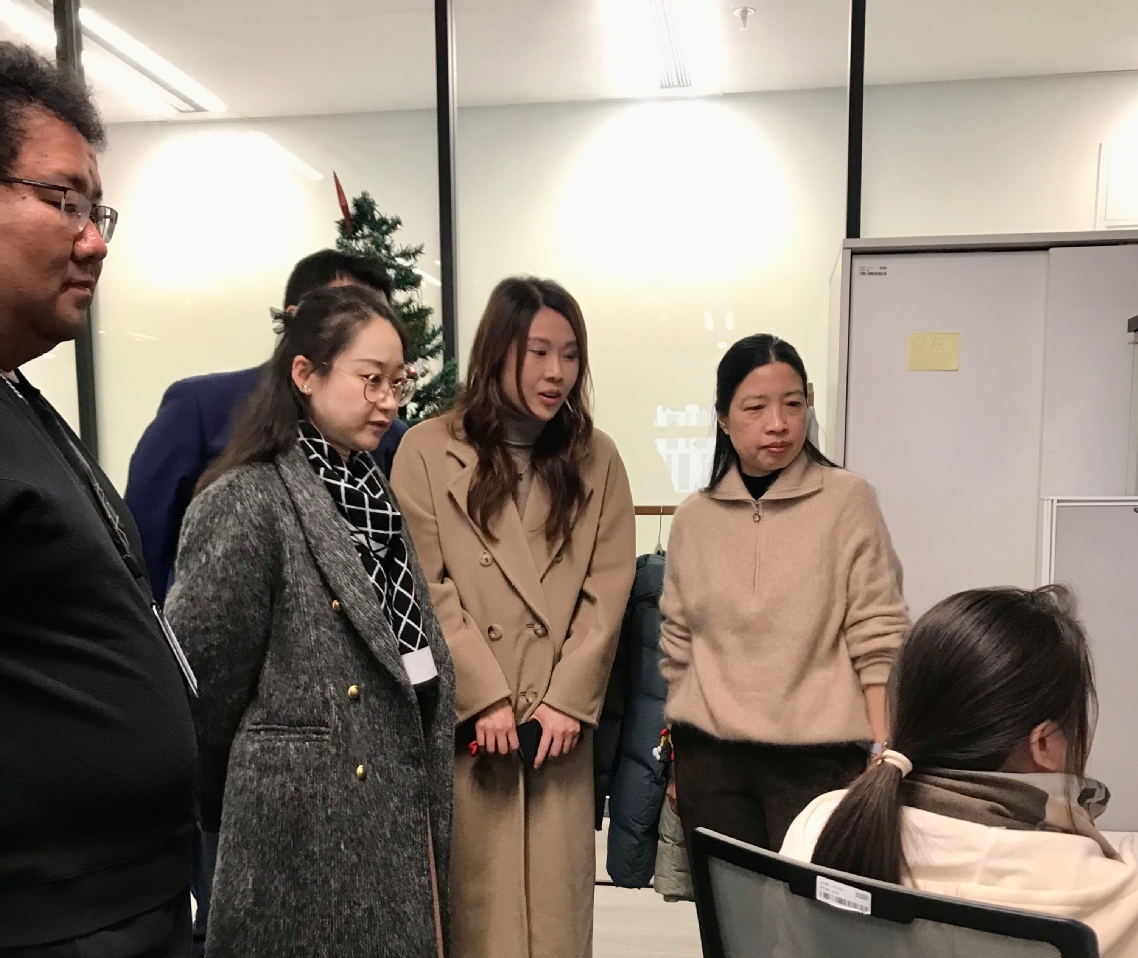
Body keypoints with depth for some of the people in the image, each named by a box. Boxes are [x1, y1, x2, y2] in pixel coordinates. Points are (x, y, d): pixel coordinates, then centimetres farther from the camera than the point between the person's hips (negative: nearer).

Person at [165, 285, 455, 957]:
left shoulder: (376, 494, 7)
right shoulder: (245, 502, -17)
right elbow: (204, 674, -13)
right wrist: (227, 807, 0)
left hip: (403, 812, 7)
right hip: (308, 825, -7)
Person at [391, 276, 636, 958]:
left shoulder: (596, 457, 7)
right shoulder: (428, 451, -3)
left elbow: (609, 590, 2)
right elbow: (427, 591, -6)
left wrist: (569, 701, -6)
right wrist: (487, 701, -10)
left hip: (561, 722, 2)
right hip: (461, 721, -2)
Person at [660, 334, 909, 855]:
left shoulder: (848, 500, -6)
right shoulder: (693, 517, 3)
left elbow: (879, 641, -6)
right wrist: (677, 760, 14)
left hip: (818, 758, -2)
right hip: (710, 759, 3)